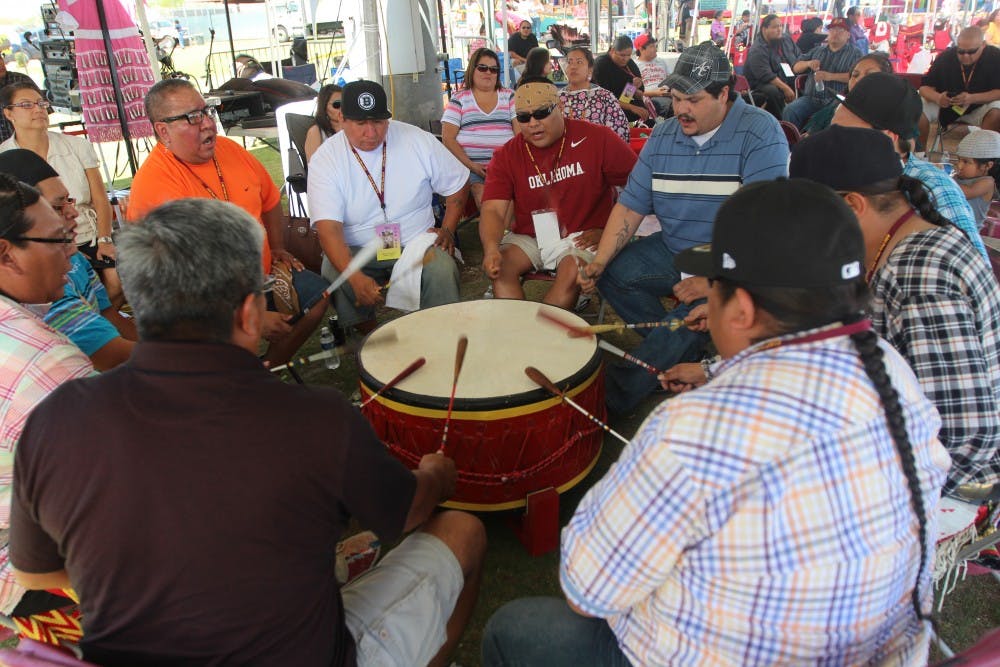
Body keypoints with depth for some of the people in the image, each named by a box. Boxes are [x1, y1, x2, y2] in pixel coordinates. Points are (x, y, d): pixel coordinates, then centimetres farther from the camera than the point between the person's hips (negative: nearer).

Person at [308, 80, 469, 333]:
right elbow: (329, 228, -19)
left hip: (416, 244, 1)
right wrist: (356, 278, -34)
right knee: (333, 277, -31)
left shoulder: (418, 140, -2)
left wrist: (447, 230, 0)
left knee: (443, 270, -30)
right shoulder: (325, 159, -8)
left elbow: (458, 184, 12)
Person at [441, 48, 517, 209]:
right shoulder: (459, 99, 9)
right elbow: (448, 138, 2)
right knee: (482, 198, -28)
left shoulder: (509, 96, 14)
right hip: (469, 168, -1)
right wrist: (471, 165, -10)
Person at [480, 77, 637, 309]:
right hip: (528, 238, 3)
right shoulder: (507, 156, 0)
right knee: (499, 266, -25)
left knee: (572, 272, -32)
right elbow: (493, 209, -11)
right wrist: (491, 248, -32)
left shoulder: (597, 139, -6)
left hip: (580, 236, -2)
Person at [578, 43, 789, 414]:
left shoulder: (760, 134, -15)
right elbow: (631, 205, 2)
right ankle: (680, 352, -2)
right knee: (611, 273, -8)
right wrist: (600, 260, -12)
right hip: (672, 251, 7)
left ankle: (615, 395, -21)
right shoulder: (663, 137, 3)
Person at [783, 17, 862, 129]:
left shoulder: (854, 53, 9)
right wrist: (808, 63, -2)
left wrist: (830, 76, -17)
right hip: (811, 98, 4)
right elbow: (796, 68, 21)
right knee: (789, 111, -24)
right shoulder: (817, 50, 23)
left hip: (837, 100, -3)